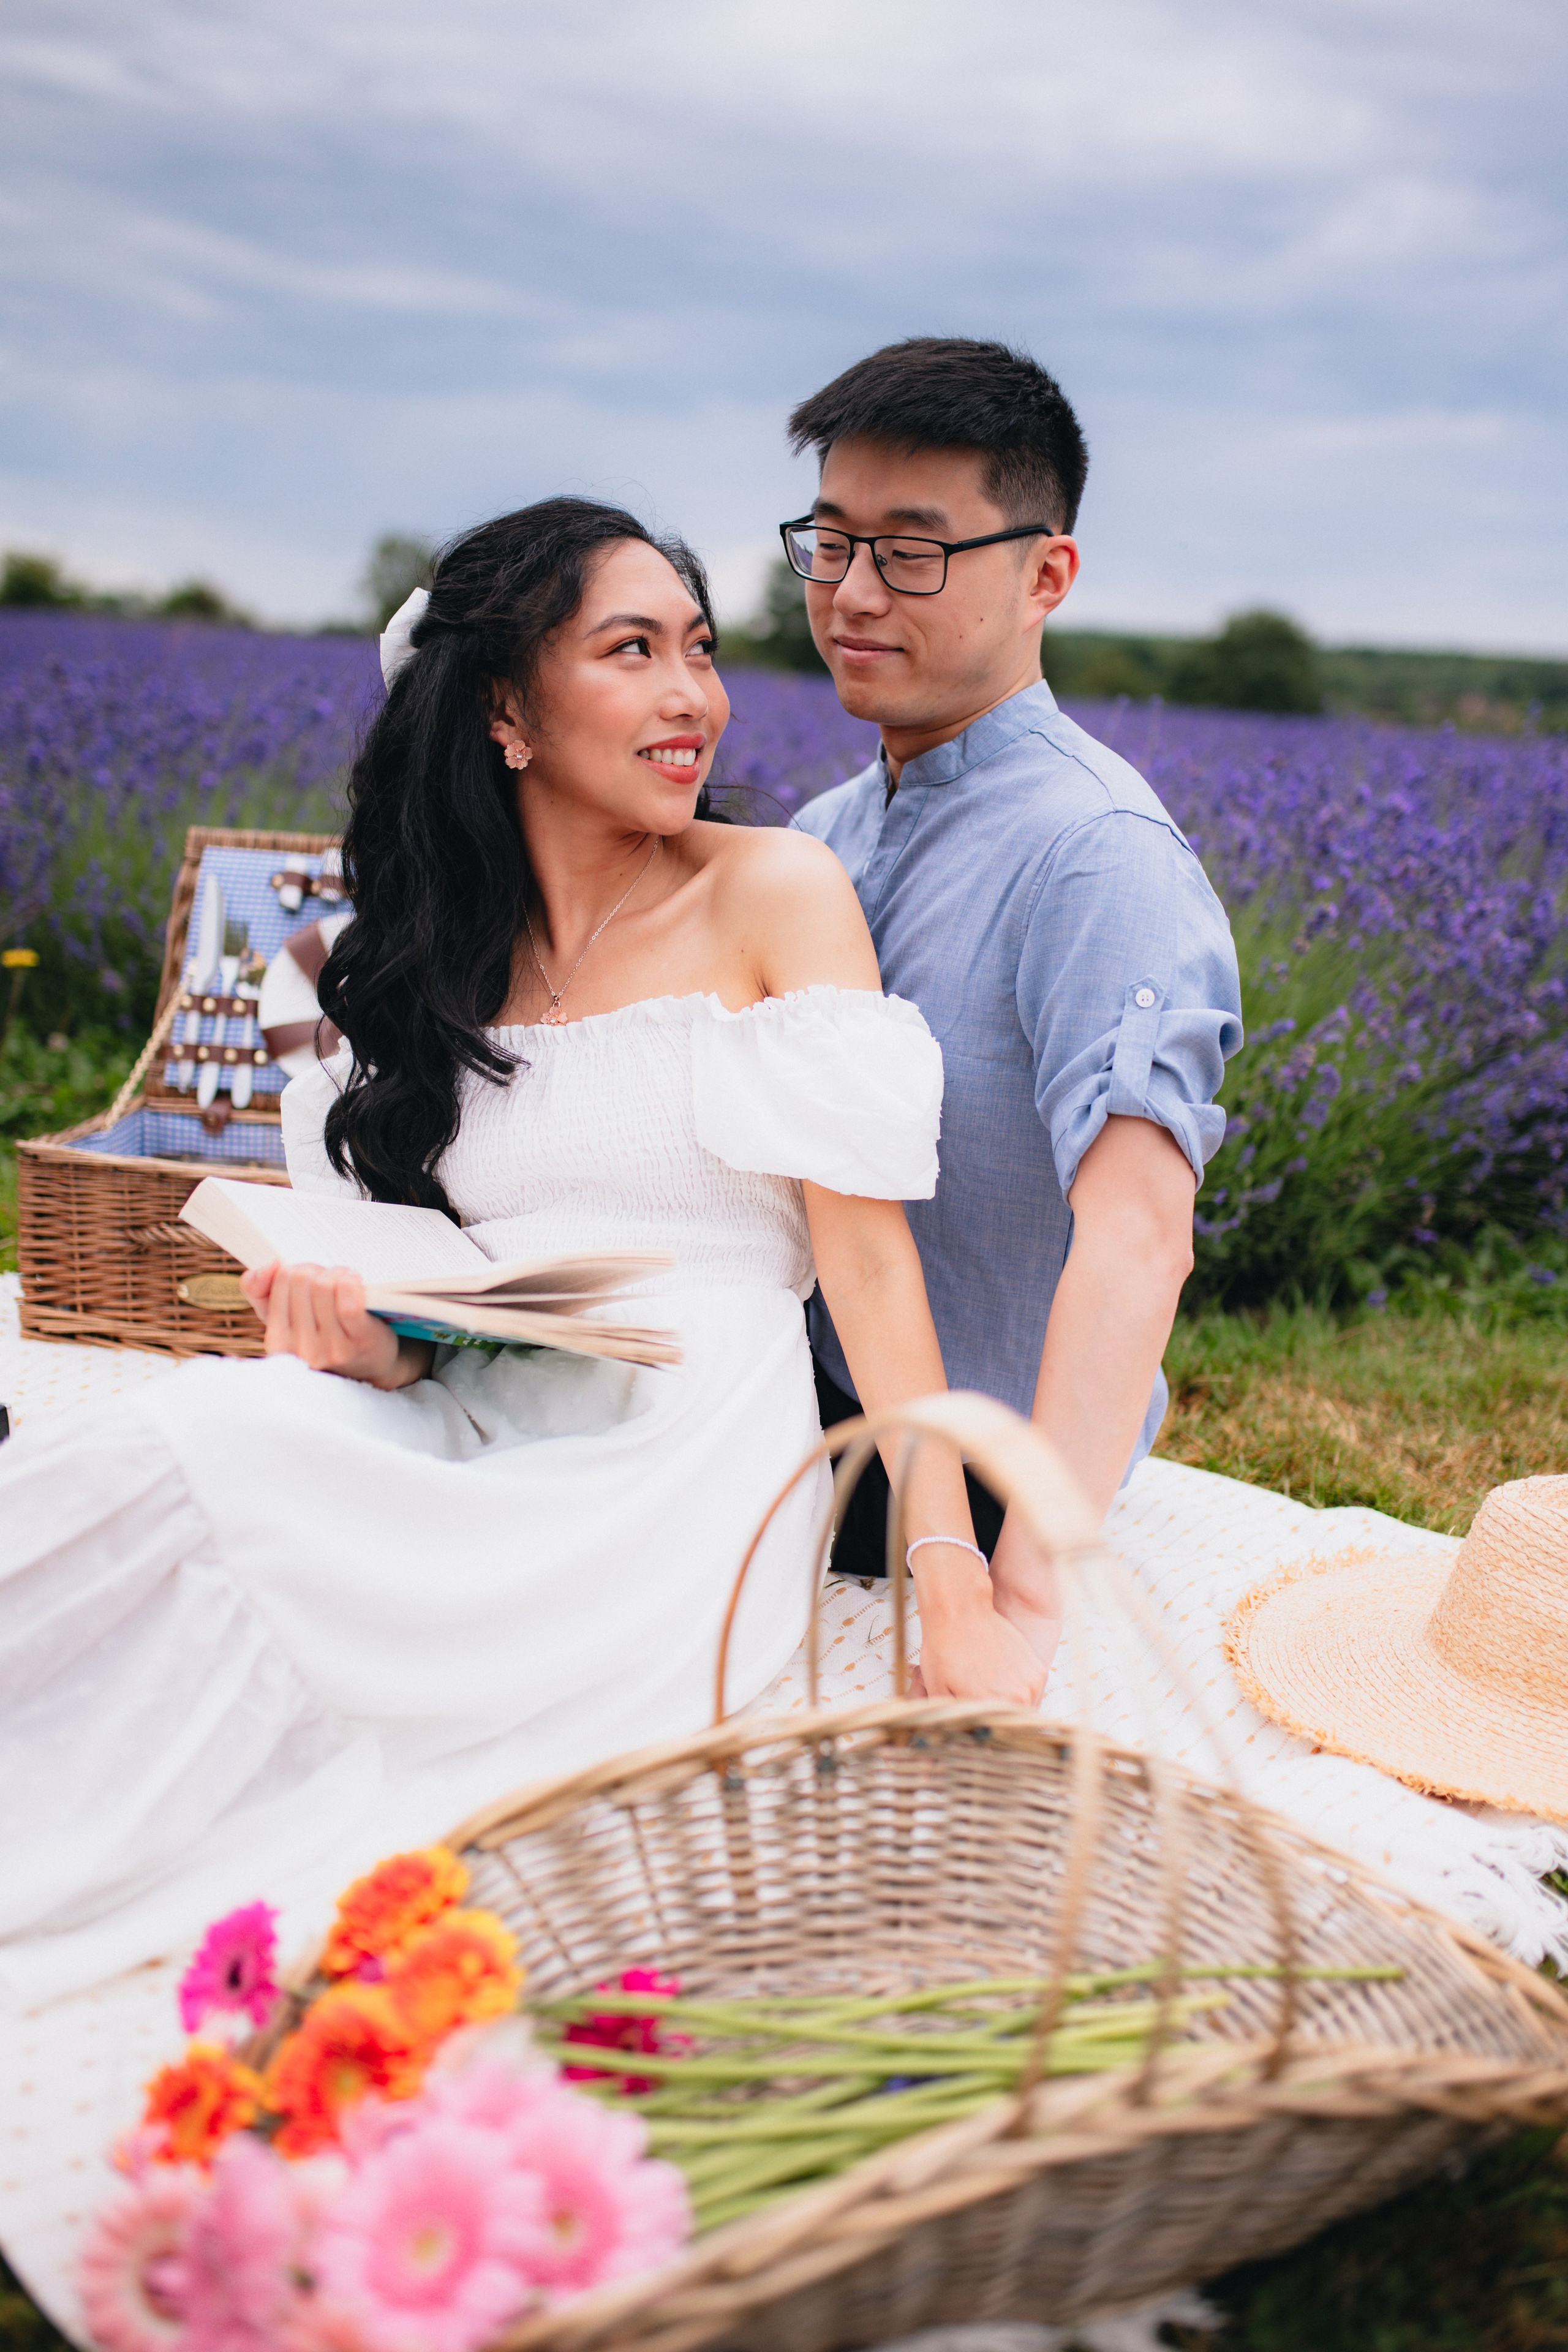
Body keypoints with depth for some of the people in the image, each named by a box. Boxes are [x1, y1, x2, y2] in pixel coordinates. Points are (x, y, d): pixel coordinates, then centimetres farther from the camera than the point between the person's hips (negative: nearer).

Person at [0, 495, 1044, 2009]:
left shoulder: (776, 894, 0)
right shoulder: (433, 955, 13)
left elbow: (869, 1252, -7)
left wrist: (953, 1583, -17)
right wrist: (353, 1331, -8)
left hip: (683, 1462, -4)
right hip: (463, 1434, 4)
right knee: (190, 1429, -26)